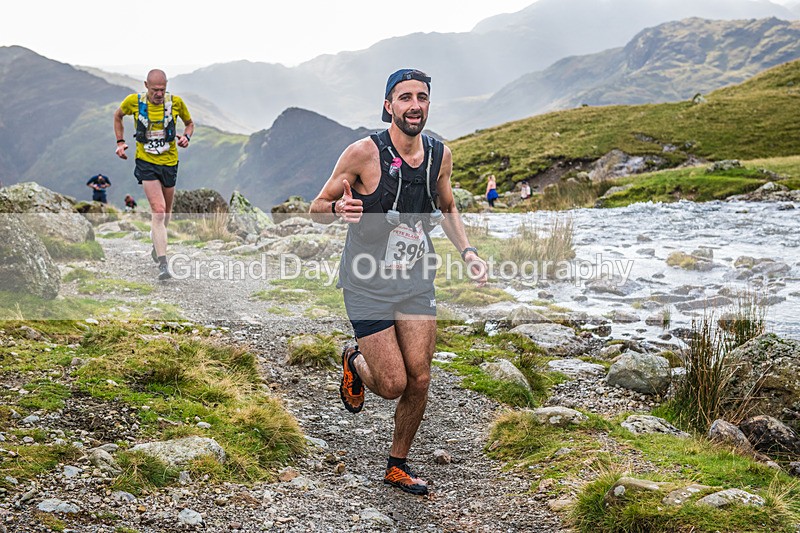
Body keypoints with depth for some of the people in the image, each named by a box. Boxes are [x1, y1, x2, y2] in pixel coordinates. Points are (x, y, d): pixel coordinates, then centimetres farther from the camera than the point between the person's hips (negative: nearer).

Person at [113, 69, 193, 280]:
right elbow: (118, 115, 14)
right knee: (158, 211, -17)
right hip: (146, 162, -2)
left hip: (169, 162, 3)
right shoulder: (134, 101, -7)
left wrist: (186, 137, -9)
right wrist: (120, 142, 6)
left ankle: (157, 246, 45)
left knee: (166, 212, 15)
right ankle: (163, 264, -19)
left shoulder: (176, 102, -6)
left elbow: (189, 123, 13)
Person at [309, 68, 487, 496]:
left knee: (419, 380, 1)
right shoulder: (364, 153, -16)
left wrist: (466, 251, 2)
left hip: (416, 281, 4)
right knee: (393, 385, -7)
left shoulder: (440, 155, 0)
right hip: (368, 284, -4)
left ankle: (397, 465, 23)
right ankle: (355, 363, 30)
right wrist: (339, 208, -31)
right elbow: (316, 209, -8)